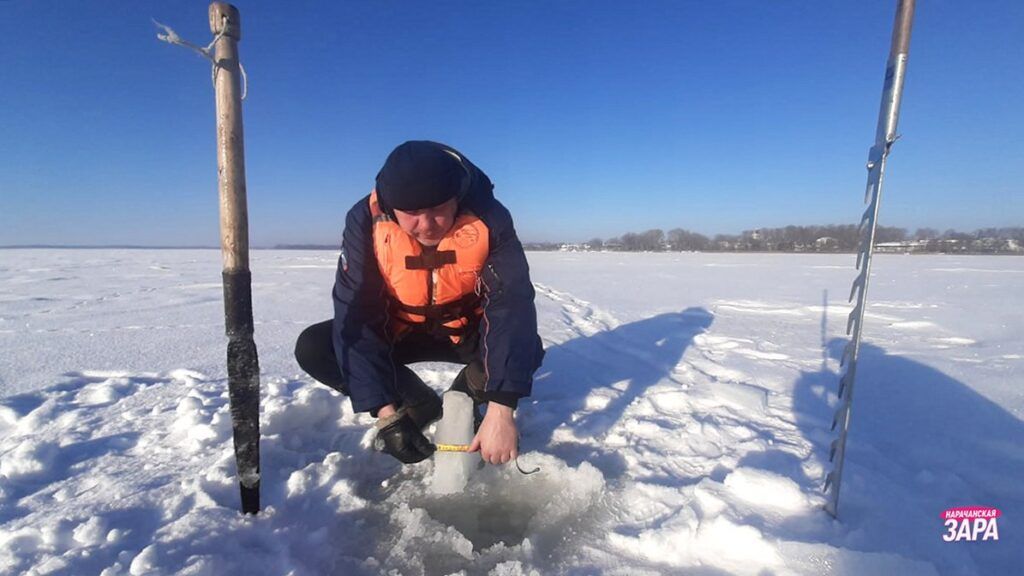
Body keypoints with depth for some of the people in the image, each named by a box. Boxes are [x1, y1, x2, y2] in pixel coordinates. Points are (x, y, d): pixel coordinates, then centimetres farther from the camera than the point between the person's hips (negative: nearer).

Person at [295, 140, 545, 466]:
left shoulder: (489, 218, -26)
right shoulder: (366, 221, -23)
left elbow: (512, 305, -33)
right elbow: (355, 314, -26)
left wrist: (501, 409, -43)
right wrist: (386, 412, -34)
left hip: (468, 329, -1)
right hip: (401, 330, 2)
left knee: (526, 348, -30)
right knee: (313, 349, -19)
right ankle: (421, 406, -1)